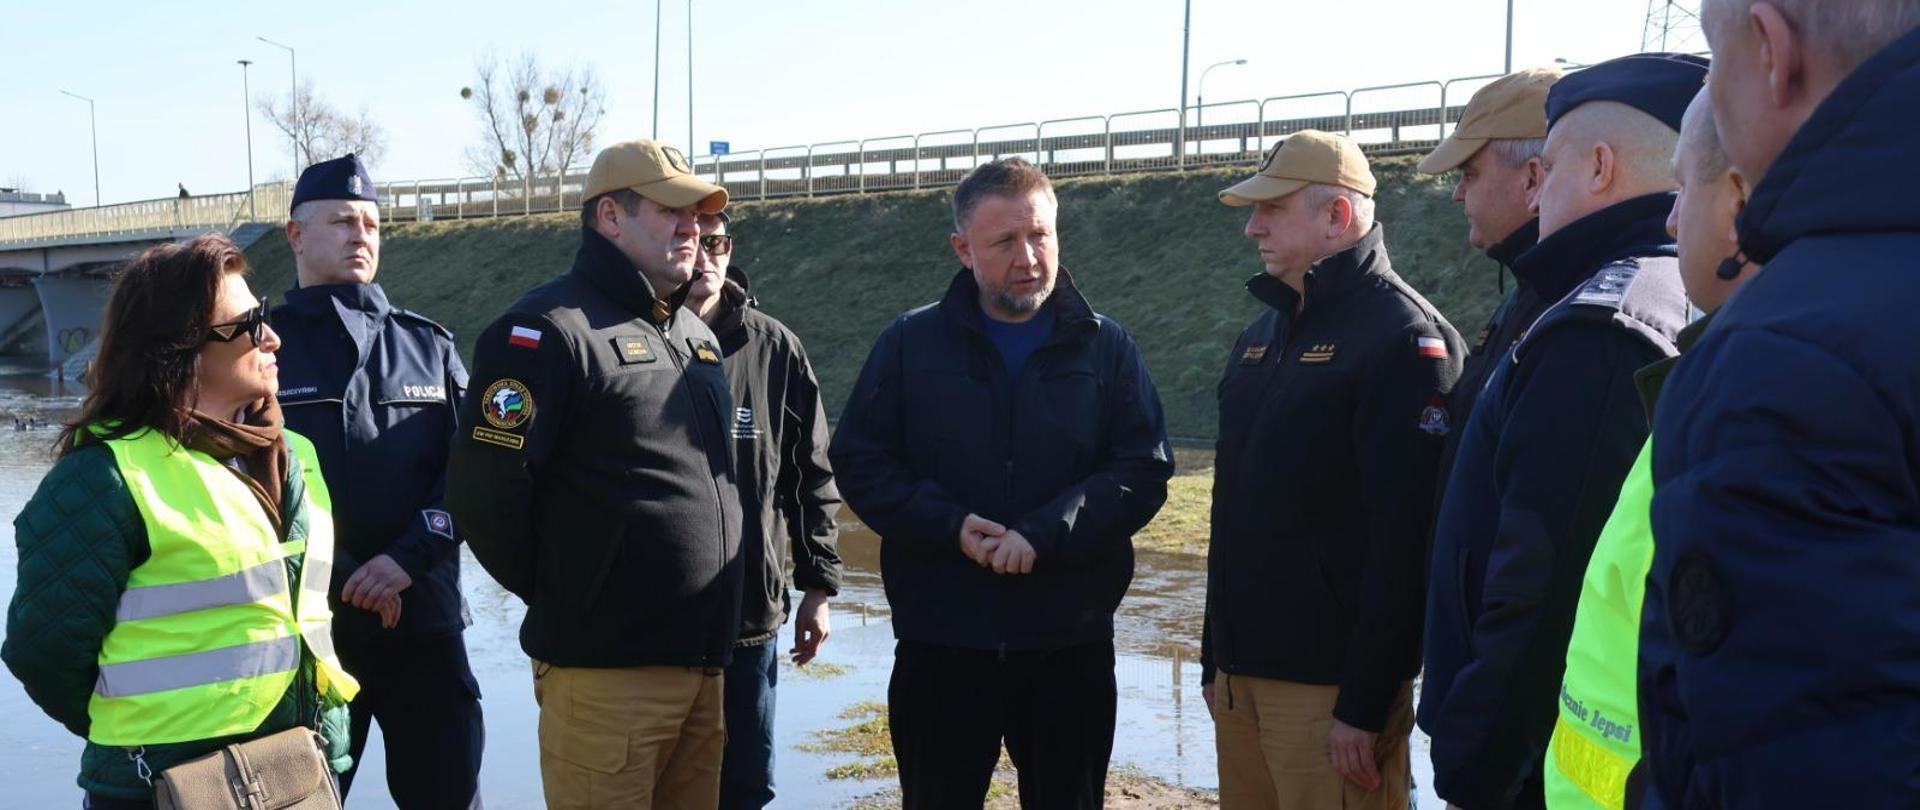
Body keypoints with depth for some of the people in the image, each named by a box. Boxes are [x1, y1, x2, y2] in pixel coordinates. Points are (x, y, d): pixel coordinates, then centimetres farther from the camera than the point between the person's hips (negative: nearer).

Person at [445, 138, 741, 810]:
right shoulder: (551, 329, -11)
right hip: (607, 675, -8)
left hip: (702, 662, 8)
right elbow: (484, 489, -17)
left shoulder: (696, 336, 15)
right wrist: (554, 592, -4)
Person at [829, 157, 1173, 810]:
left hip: (1071, 645, 1)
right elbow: (858, 461, 0)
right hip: (939, 643, 0)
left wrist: (1045, 535, -18)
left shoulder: (1105, 348, 4)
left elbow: (1145, 469, -4)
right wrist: (951, 526, -15)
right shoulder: (910, 344, 3)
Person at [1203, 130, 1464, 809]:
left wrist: (1365, 704, -19)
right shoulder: (1262, 334, 14)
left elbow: (1405, 538, -18)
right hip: (1241, 671, 8)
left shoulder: (1402, 337, -12)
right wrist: (1215, 657, 17)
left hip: (1330, 682, -7)